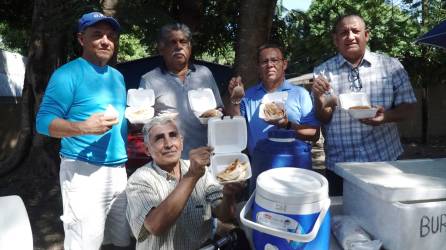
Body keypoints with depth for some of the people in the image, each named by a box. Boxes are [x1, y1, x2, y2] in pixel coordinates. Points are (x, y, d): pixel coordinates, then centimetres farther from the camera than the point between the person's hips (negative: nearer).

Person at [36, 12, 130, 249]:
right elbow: (43, 122, -12)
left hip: (118, 169, 7)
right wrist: (83, 127, -28)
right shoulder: (68, 74, -7)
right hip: (84, 172, -7)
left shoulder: (118, 76, 16)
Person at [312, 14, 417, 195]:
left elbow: (408, 107, 3)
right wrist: (318, 98, -21)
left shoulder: (391, 66, 0)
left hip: (385, 162, 0)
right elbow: (322, 119, 0)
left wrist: (386, 116, -18)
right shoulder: (322, 72, 1)